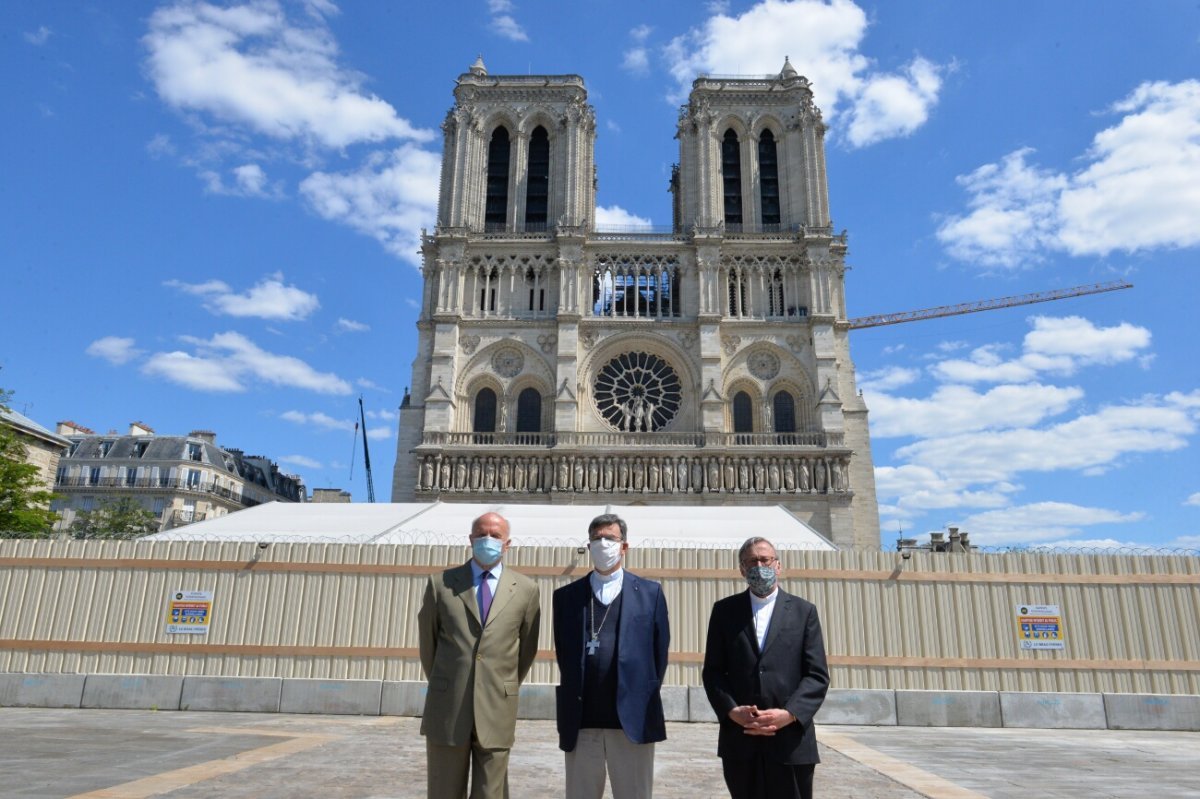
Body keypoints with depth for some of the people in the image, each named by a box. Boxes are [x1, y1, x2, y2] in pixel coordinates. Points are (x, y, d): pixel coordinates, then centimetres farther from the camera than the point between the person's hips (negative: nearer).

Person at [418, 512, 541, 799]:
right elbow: (427, 641, 12)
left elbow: (527, 648, 10)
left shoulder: (526, 589, 1)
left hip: (496, 712, 0)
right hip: (447, 711, 0)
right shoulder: (440, 583, 1)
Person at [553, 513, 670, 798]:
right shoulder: (567, 595, 8)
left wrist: (645, 699, 3)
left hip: (633, 719, -1)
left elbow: (660, 650, 5)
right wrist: (572, 700, 7)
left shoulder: (650, 592, 4)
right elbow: (562, 652, 11)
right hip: (580, 722, 2)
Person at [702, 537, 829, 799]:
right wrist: (732, 712, -11)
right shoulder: (724, 610, 8)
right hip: (739, 740, 1)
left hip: (791, 741, -1)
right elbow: (713, 671, 4)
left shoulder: (804, 611, 6)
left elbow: (817, 675, 0)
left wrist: (788, 715, -14)